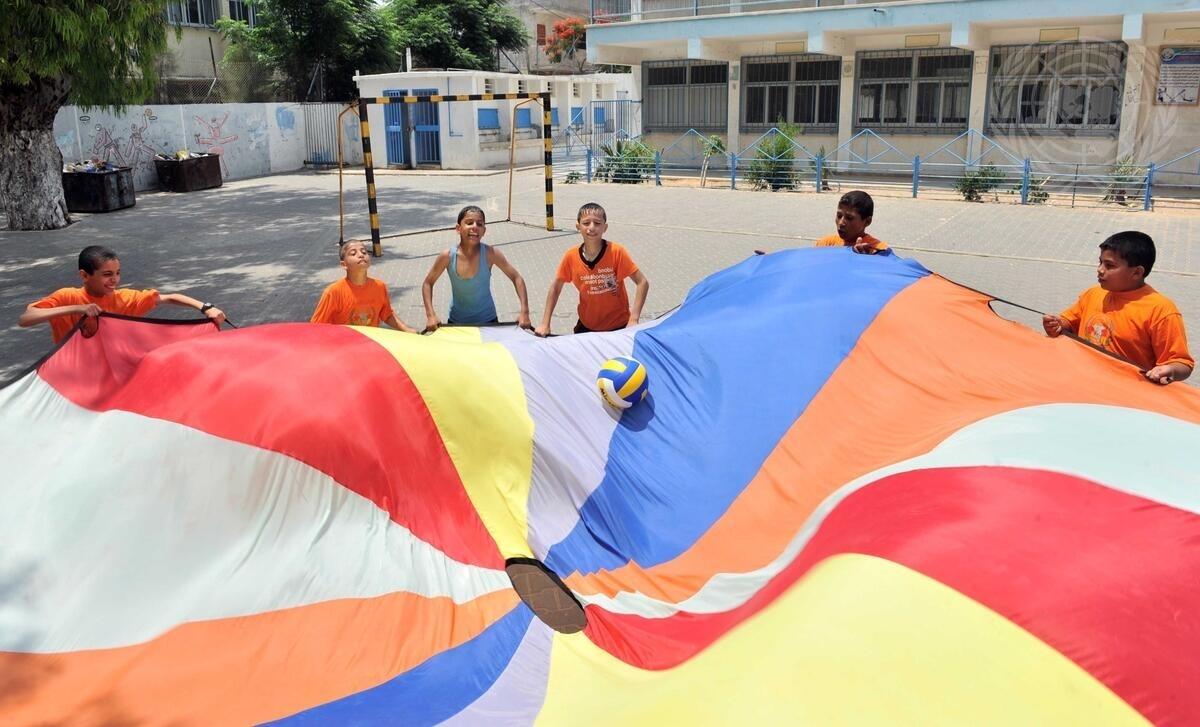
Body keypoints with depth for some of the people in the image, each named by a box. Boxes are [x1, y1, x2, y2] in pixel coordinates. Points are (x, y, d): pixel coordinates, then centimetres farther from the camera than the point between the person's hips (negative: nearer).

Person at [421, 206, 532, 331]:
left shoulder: (490, 254, -18)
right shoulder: (447, 257, -17)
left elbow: (517, 278, -10)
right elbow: (428, 283, -2)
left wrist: (524, 312, -20)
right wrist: (431, 315, -14)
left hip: (487, 321, 0)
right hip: (456, 322, 0)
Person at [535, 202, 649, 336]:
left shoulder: (616, 252, -18)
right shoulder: (571, 256, -10)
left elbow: (643, 283, -14)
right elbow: (555, 287, 3)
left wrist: (633, 320, -21)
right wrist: (545, 324, 1)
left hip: (618, 326, -2)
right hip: (587, 326, 2)